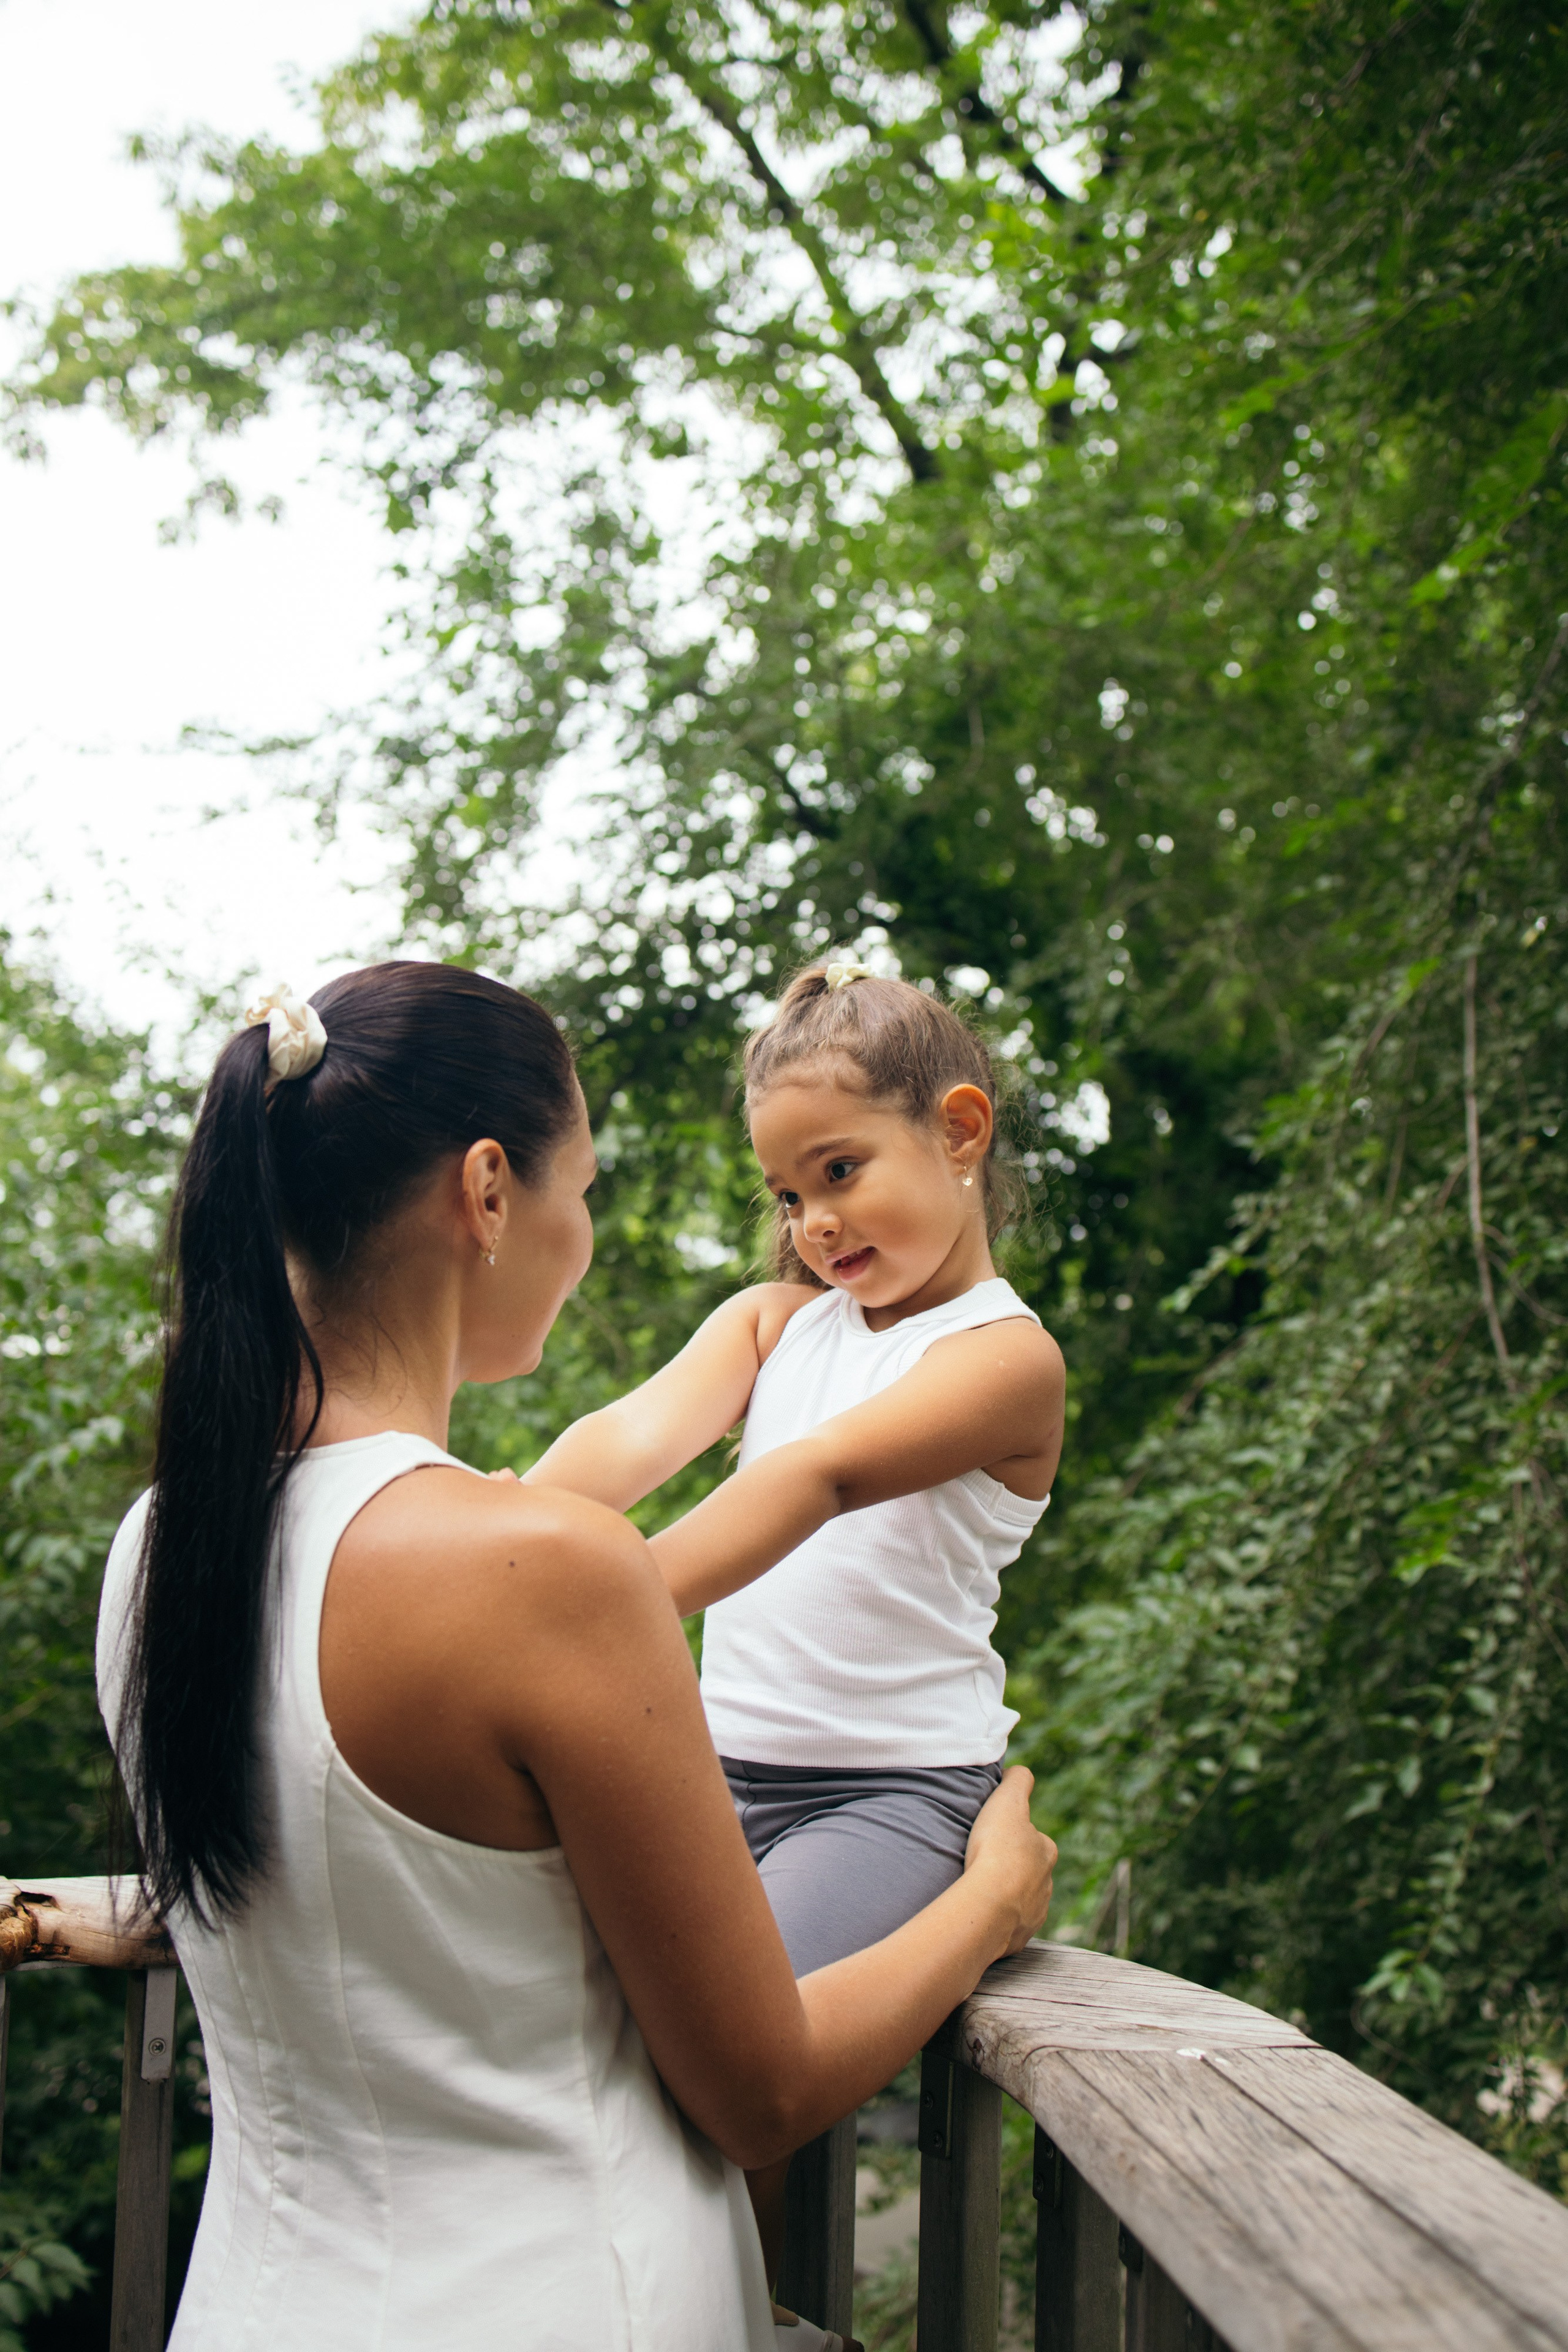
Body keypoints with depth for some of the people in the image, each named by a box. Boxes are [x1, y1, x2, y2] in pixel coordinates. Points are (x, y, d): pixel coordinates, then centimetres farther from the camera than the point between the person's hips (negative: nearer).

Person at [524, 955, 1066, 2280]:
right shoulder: (771, 1323, 12)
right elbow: (634, 1437, -8)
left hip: (897, 1787, -5)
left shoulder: (1008, 1356, -7)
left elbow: (821, 1477, -24)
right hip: (723, 1768, 6)